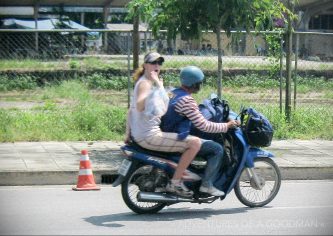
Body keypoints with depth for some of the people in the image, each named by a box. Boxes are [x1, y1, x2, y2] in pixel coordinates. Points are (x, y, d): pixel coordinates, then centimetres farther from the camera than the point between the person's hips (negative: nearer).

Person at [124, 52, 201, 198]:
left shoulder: (141, 82, 19)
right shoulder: (145, 83, -12)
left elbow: (130, 110, 23)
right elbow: (139, 106, -31)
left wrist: (128, 134, 25)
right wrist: (159, 87, -32)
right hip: (150, 136, -11)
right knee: (195, 143, -16)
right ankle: (174, 183, -11)